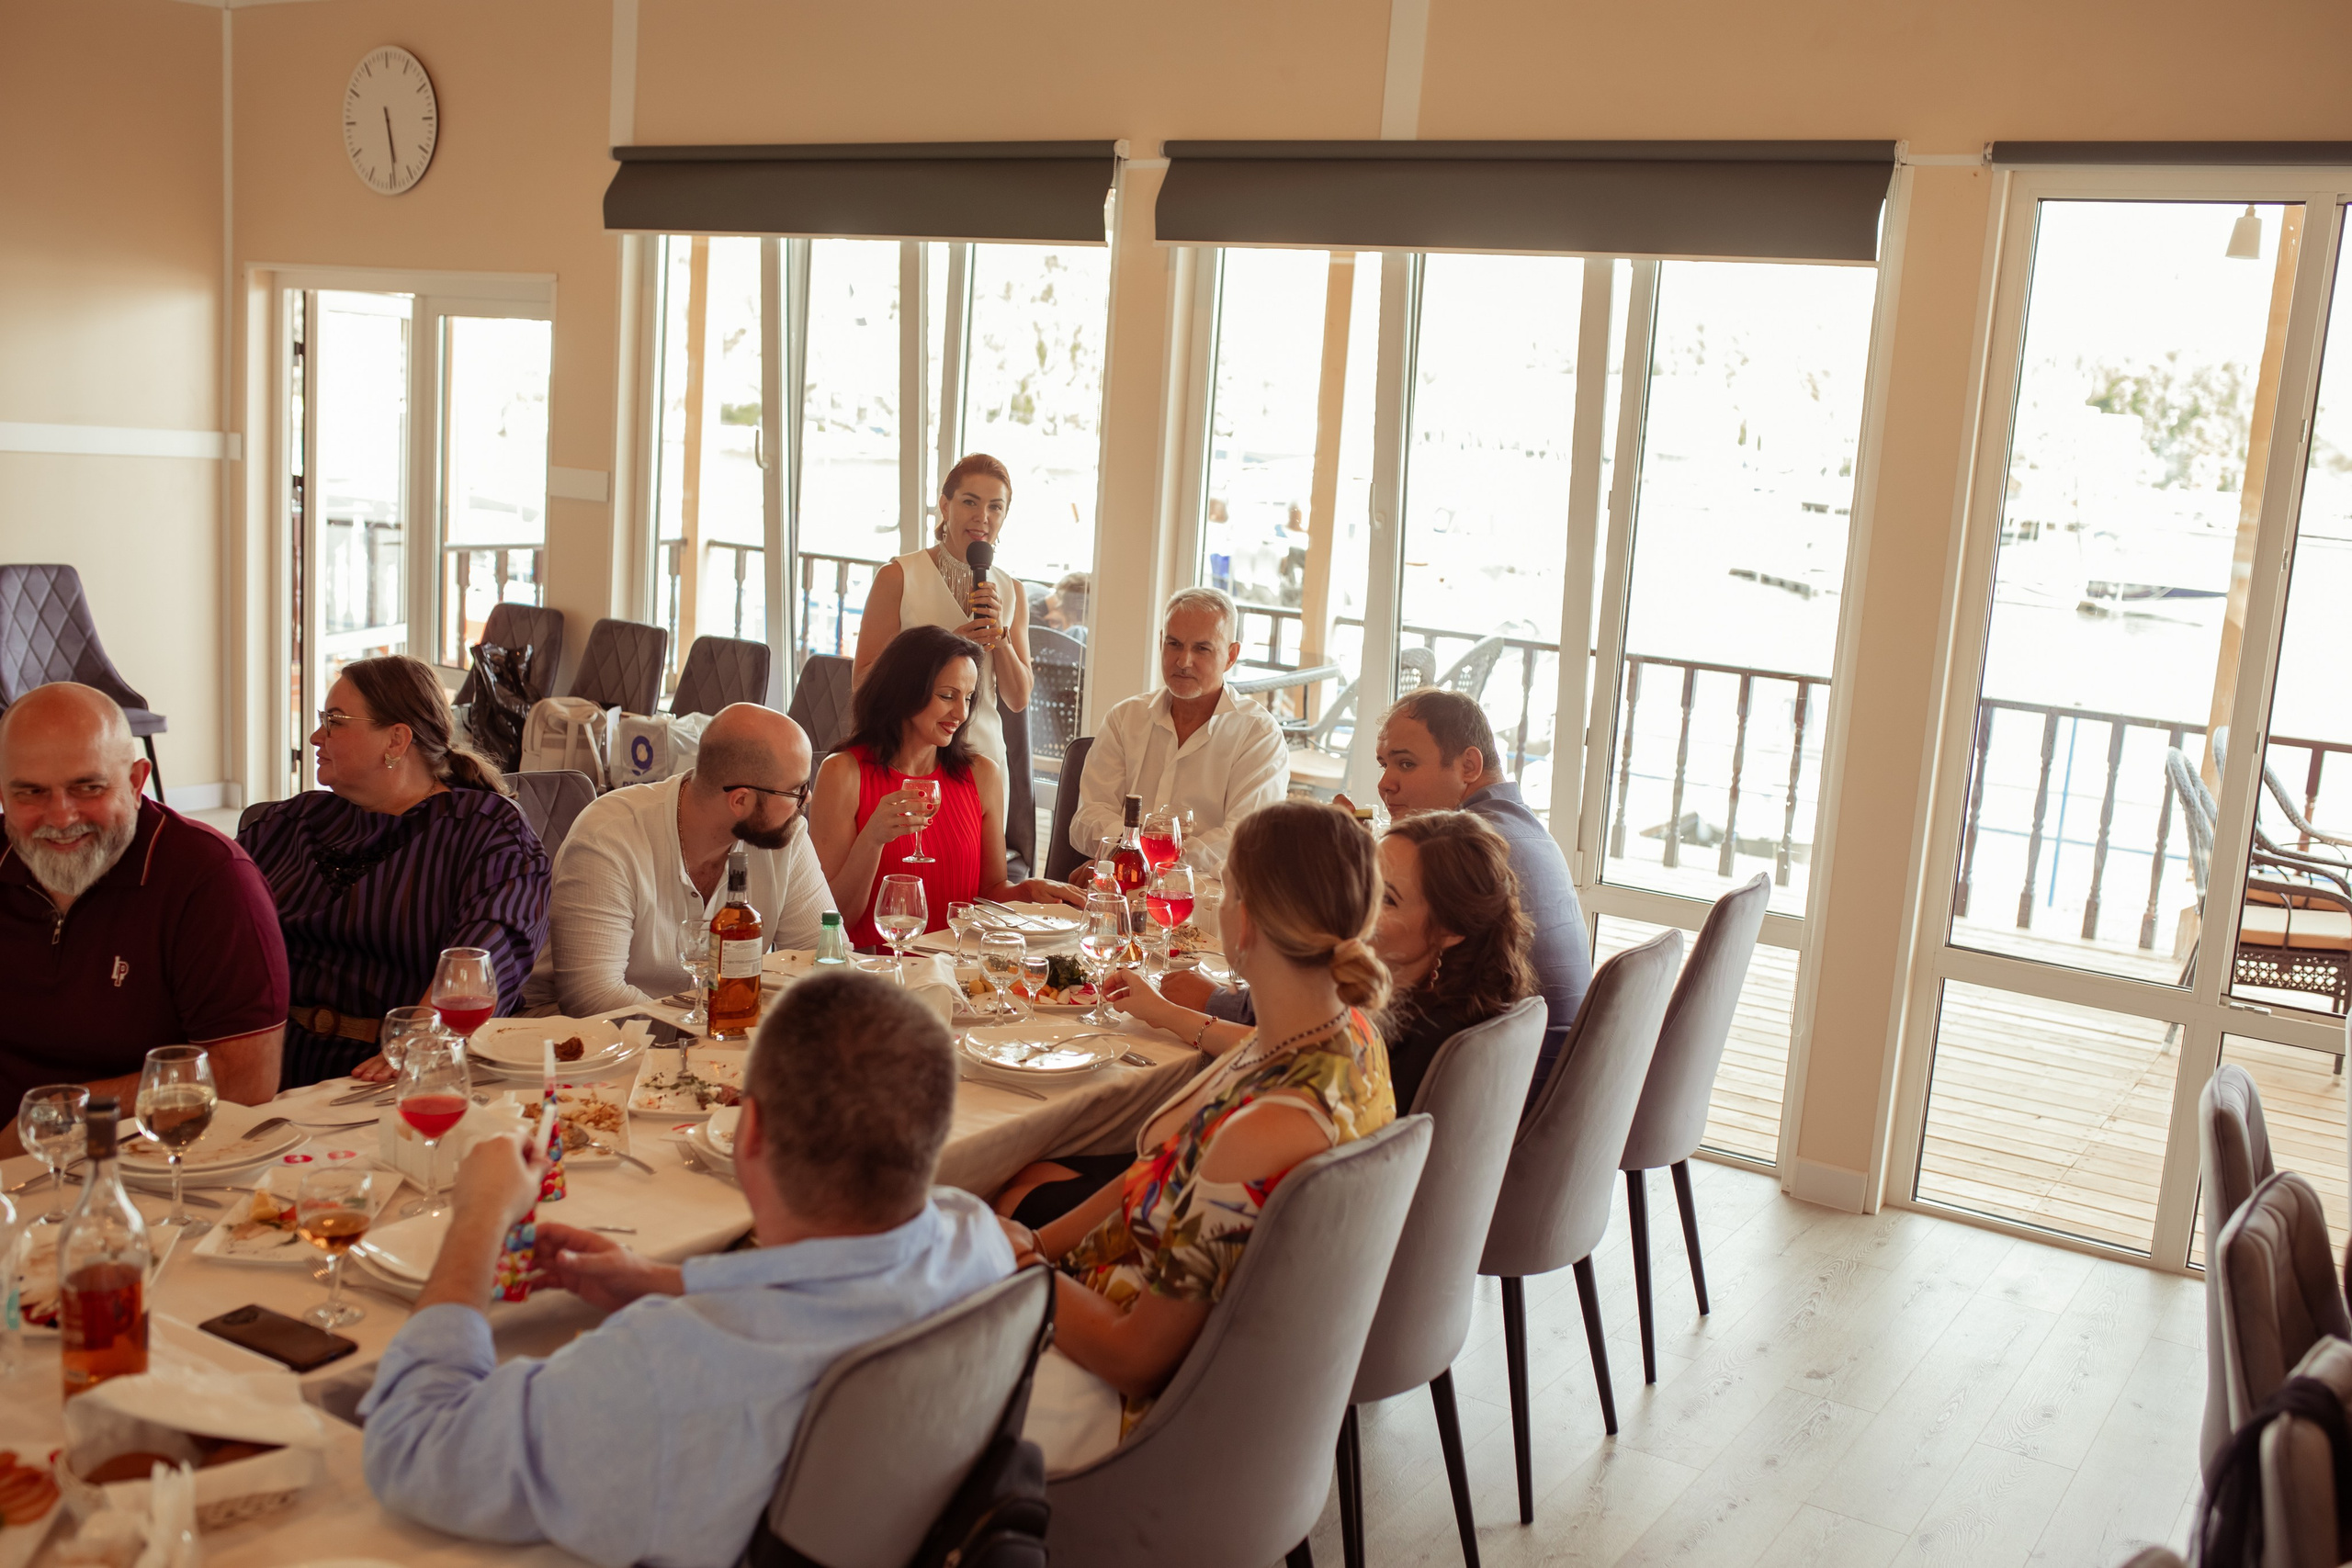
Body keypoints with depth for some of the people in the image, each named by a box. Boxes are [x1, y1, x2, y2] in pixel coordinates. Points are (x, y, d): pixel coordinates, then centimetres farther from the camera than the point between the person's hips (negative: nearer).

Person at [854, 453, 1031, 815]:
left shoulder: (1011, 591, 8)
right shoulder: (898, 577, -5)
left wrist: (999, 633, -8)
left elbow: (1018, 699, 7)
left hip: (982, 754, 4)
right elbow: (862, 681, -10)